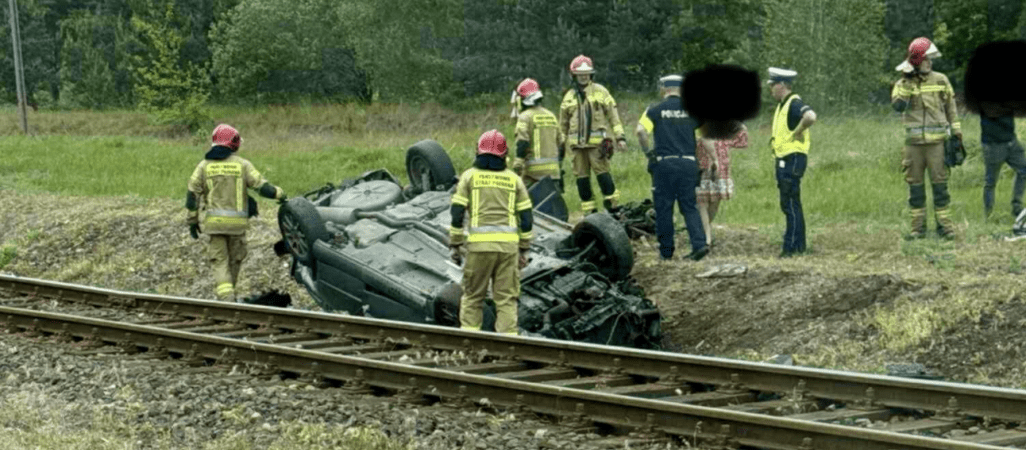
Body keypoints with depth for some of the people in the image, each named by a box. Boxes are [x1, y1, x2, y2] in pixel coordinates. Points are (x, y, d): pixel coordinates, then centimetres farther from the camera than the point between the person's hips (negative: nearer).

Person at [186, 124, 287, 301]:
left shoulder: (204, 165, 4)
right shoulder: (242, 164, -1)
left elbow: (193, 194, 3)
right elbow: (261, 186, -5)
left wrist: (192, 221, 10)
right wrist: (279, 194, 12)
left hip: (214, 221, 0)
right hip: (237, 221, 0)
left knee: (219, 261, 1)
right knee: (235, 260, 16)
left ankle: (226, 296, -17)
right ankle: (230, 292, 28)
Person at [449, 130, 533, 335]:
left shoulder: (469, 176, 6)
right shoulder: (513, 179, 11)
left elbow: (457, 213, 0)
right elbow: (526, 217, 9)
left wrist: (454, 245, 6)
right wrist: (524, 249, 15)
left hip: (479, 243, -1)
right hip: (508, 245, 1)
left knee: (472, 297, 10)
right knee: (507, 299, 5)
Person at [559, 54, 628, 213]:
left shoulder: (600, 91, 5)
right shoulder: (569, 97, 15)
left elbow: (613, 115, 3)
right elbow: (563, 124, 21)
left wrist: (620, 137, -4)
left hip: (597, 142, -4)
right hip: (578, 144, 4)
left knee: (602, 173, -12)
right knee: (582, 177, 4)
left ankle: (612, 206, -3)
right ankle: (589, 212, 11)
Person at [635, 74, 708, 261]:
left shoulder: (655, 110, 0)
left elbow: (641, 131, -15)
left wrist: (648, 153, -4)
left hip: (664, 163, -2)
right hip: (688, 163, 2)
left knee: (664, 208, 6)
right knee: (689, 206, 8)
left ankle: (666, 250, 8)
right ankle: (699, 243, -8)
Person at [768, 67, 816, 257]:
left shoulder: (794, 104, -15)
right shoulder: (782, 105, 17)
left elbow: (810, 116, -35)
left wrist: (797, 132, -21)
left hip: (793, 160, -10)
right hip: (783, 160, 10)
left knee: (791, 204, -9)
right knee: (789, 204, 14)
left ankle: (791, 247, -8)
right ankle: (799, 245, 19)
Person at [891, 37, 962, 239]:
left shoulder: (940, 81, 4)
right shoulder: (903, 83, 4)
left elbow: (951, 107, 11)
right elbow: (898, 105, -13)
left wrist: (956, 131, 8)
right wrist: (906, 82, -15)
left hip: (936, 140, -1)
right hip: (913, 141, 1)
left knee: (939, 183, -2)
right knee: (915, 185, 4)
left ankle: (944, 224, 3)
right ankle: (918, 226, 10)